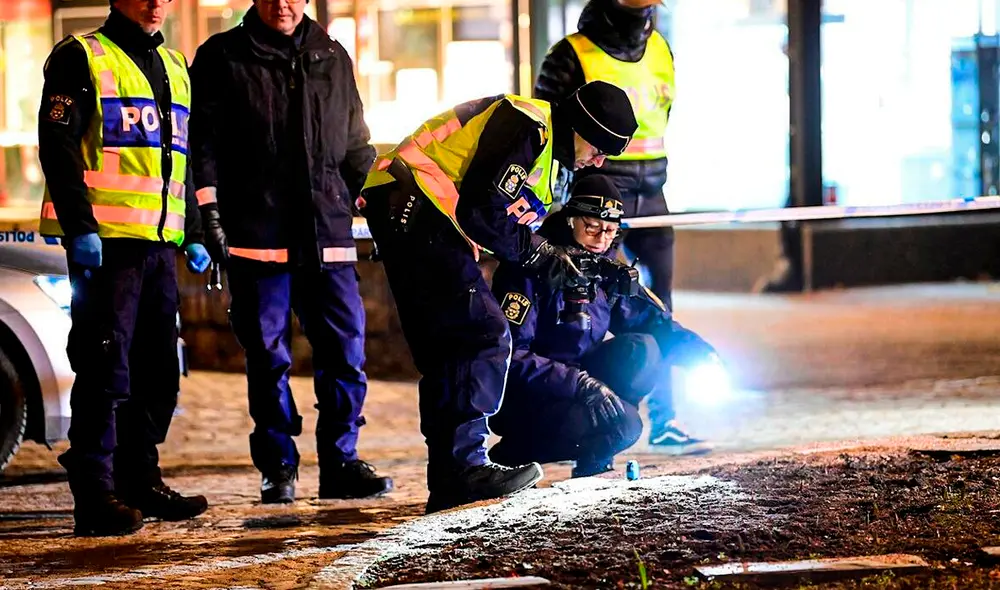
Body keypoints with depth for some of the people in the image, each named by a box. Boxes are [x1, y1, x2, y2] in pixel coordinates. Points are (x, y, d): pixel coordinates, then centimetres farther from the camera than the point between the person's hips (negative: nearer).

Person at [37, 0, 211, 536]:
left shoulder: (174, 68, 20)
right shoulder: (81, 58, -2)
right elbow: (58, 145, -10)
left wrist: (193, 234, 20)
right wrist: (80, 226, -17)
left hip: (159, 246, 8)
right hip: (104, 242, -7)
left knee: (158, 371, 10)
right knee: (107, 370, -9)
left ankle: (140, 480, 20)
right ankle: (95, 496, -7)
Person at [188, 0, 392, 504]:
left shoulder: (332, 59, 16)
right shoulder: (222, 58, 5)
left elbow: (355, 144, 22)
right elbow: (203, 140, 0)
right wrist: (208, 210, -9)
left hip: (326, 230, 3)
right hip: (255, 233, -3)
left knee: (346, 348, -1)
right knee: (268, 356, 1)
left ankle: (340, 462, 7)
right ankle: (278, 468, 9)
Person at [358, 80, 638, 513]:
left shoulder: (544, 144, 21)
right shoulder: (528, 126, -13)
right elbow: (481, 211, -19)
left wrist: (573, 264, 9)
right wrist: (545, 258, -9)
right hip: (413, 212, -11)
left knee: (447, 350, 11)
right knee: (484, 335, -14)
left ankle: (448, 482, 13)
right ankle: (464, 465, -16)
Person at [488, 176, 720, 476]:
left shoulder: (606, 271, 6)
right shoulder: (534, 268, -17)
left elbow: (651, 321, 7)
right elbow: (509, 353, -24)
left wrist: (699, 350, -13)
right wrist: (580, 383, -31)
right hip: (521, 402, -7)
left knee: (642, 350, -13)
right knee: (624, 425, -26)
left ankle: (591, 459, -3)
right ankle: (511, 453, -8)